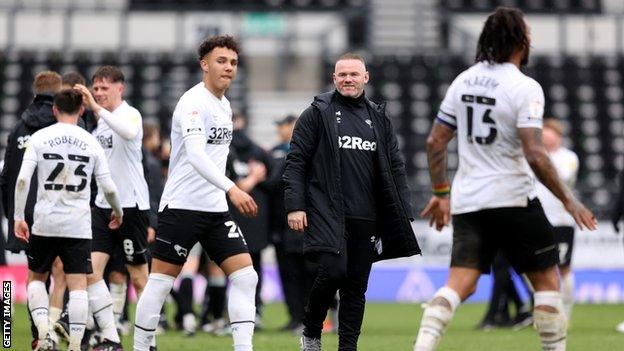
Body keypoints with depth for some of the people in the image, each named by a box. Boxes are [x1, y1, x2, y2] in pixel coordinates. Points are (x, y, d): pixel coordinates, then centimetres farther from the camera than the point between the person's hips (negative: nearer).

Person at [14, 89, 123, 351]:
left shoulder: (39, 138, -1)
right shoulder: (91, 143, 2)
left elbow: (23, 179, -9)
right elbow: (108, 188, 3)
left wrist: (18, 217, -3)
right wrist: (117, 212, 21)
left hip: (44, 222, 0)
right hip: (78, 226, 0)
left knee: (36, 278, 17)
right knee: (78, 285, 1)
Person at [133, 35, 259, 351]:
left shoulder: (224, 106, 13)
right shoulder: (194, 103, -15)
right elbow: (195, 155, -28)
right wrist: (231, 189, -38)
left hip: (216, 208, 8)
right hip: (182, 205, -8)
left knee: (245, 275, -4)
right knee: (160, 282, -1)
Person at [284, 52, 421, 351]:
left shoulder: (379, 118, 15)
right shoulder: (317, 113, 3)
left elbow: (395, 168, 17)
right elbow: (295, 162, 0)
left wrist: (403, 213, 9)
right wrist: (295, 206, -9)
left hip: (366, 218, 4)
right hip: (326, 212, -4)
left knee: (356, 285, 3)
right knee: (333, 270, -20)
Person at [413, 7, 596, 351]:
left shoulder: (463, 81, 9)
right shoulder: (525, 88, -10)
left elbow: (435, 142, 12)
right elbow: (534, 155, -18)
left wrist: (440, 192, 22)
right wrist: (568, 200, -9)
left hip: (467, 202, 5)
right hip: (512, 200, -5)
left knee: (459, 284, -3)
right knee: (547, 281, 9)